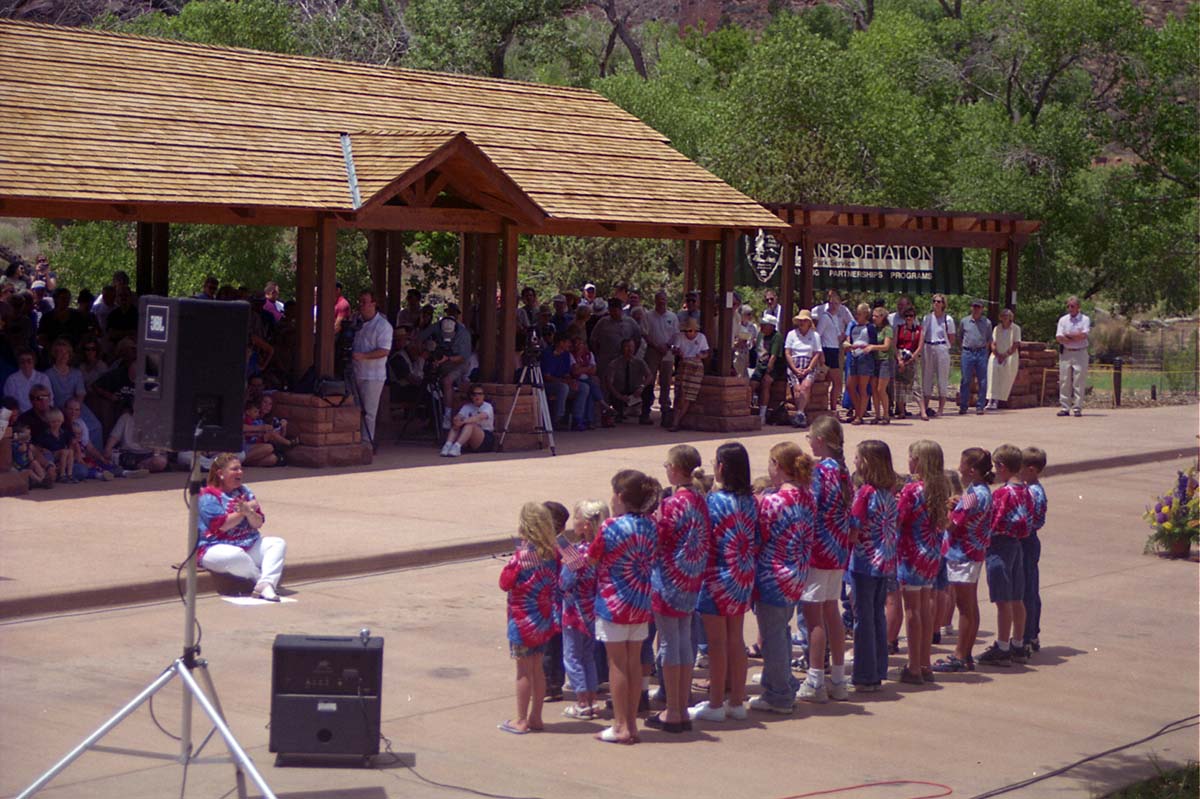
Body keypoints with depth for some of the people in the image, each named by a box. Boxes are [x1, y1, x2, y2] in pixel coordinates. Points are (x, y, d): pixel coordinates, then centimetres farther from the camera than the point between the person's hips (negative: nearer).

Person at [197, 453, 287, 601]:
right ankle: (265, 580, -14)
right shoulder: (208, 496, -6)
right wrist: (243, 511, -10)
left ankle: (265, 584, -36)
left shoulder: (244, 492, 14)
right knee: (236, 555, -40)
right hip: (215, 548, -7)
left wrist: (249, 512, -16)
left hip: (248, 545, 7)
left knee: (278, 543, -14)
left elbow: (258, 523, 6)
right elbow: (221, 525, -18)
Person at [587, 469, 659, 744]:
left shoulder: (611, 527, -17)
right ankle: (632, 723, 18)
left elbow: (591, 558, -6)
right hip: (641, 604, 6)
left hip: (613, 605, -6)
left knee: (617, 664, 2)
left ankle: (621, 727, 6)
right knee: (634, 663, 12)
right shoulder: (650, 525, 0)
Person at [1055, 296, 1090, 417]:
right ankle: (1065, 408, 2)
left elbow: (1084, 335, -12)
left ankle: (1077, 408, -3)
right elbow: (1059, 338, -1)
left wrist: (1068, 336, -4)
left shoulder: (1085, 320, 3)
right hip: (1065, 353, 3)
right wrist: (1076, 338, -8)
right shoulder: (1063, 320, 11)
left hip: (1080, 353, -3)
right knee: (1064, 381, 0)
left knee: (1079, 381, -5)